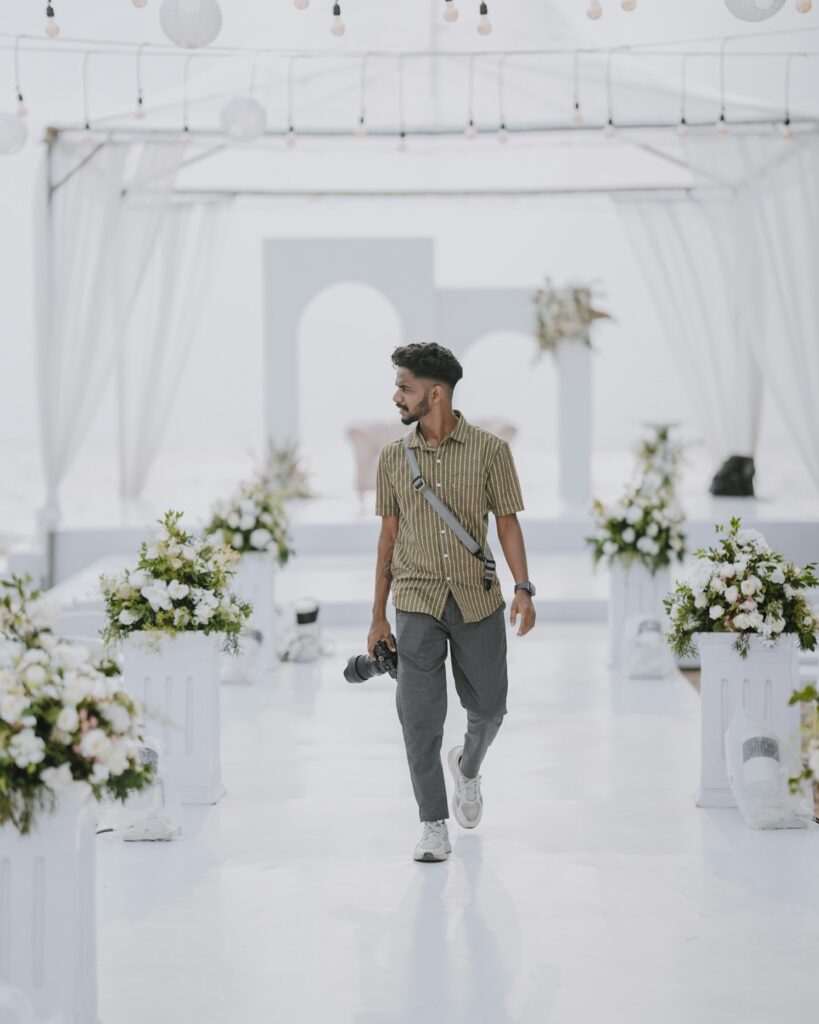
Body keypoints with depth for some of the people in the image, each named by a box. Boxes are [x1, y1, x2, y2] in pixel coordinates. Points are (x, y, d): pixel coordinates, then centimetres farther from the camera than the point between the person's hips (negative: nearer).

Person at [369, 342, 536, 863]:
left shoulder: (490, 450, -3)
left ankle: (468, 766, 45)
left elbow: (508, 523, -1)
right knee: (419, 717, -6)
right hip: (418, 603, 1)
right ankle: (435, 827, 4)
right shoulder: (393, 457, 4)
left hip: (478, 601, -1)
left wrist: (523, 589, -14)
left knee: (488, 707, 11)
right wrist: (378, 617, 9)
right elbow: (389, 535, 9)